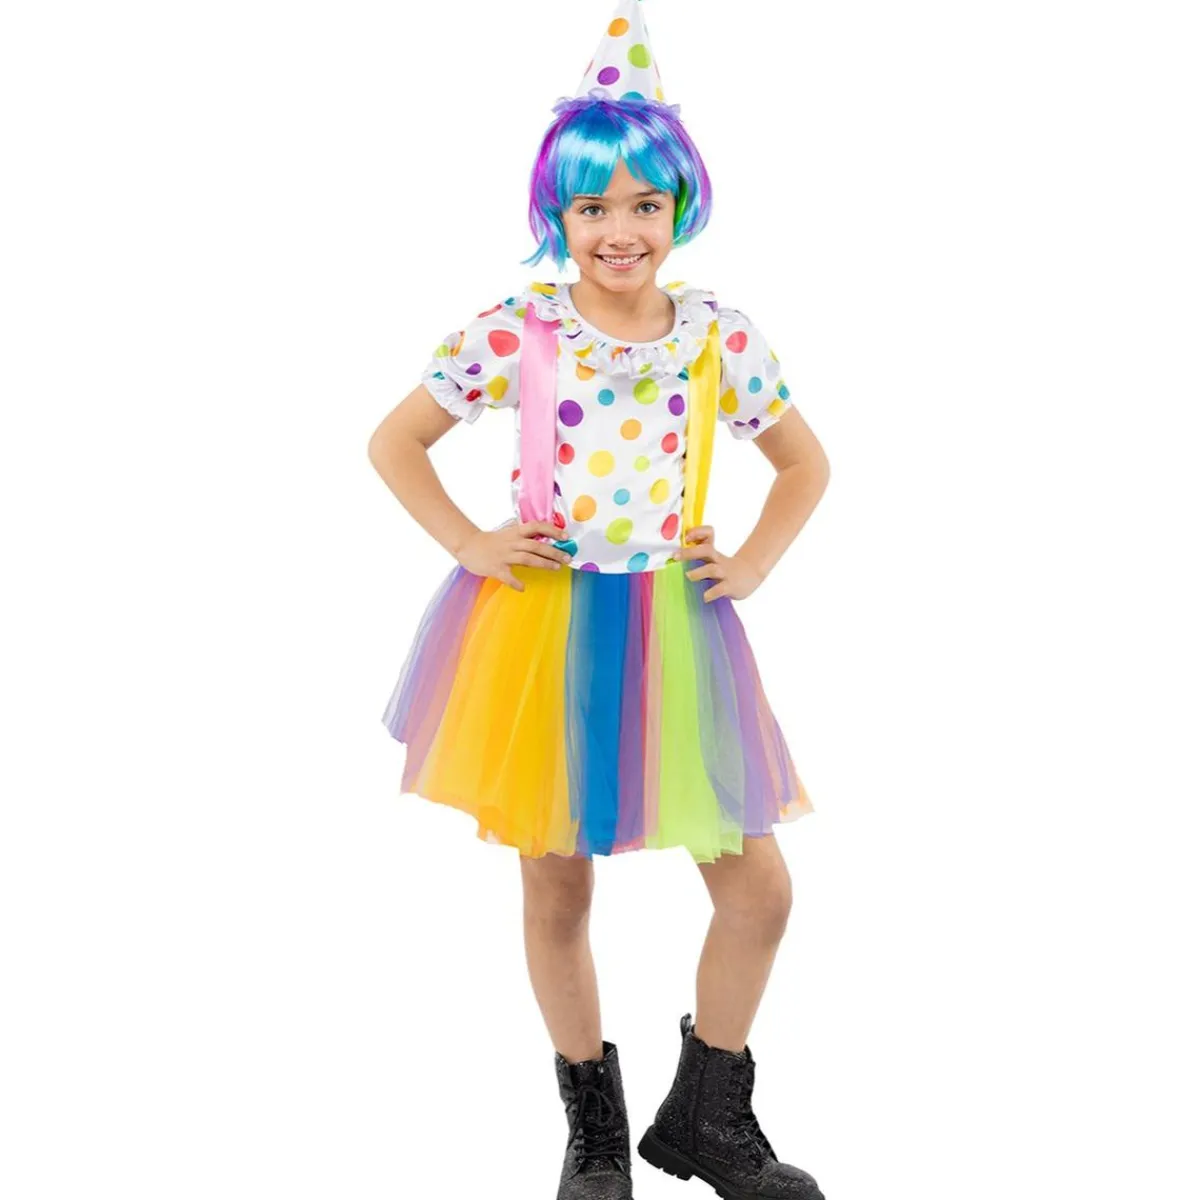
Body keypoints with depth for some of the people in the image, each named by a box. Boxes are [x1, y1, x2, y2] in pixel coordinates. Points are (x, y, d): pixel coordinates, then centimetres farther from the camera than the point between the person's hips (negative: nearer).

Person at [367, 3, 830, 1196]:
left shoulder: (720, 336, -2)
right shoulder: (513, 332, -8)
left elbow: (805, 464, 12)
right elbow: (393, 440, 1)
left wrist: (751, 565, 0)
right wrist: (467, 543, -8)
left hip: (672, 627, 2)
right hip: (541, 628, -2)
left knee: (759, 887, 4)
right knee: (557, 888, 10)